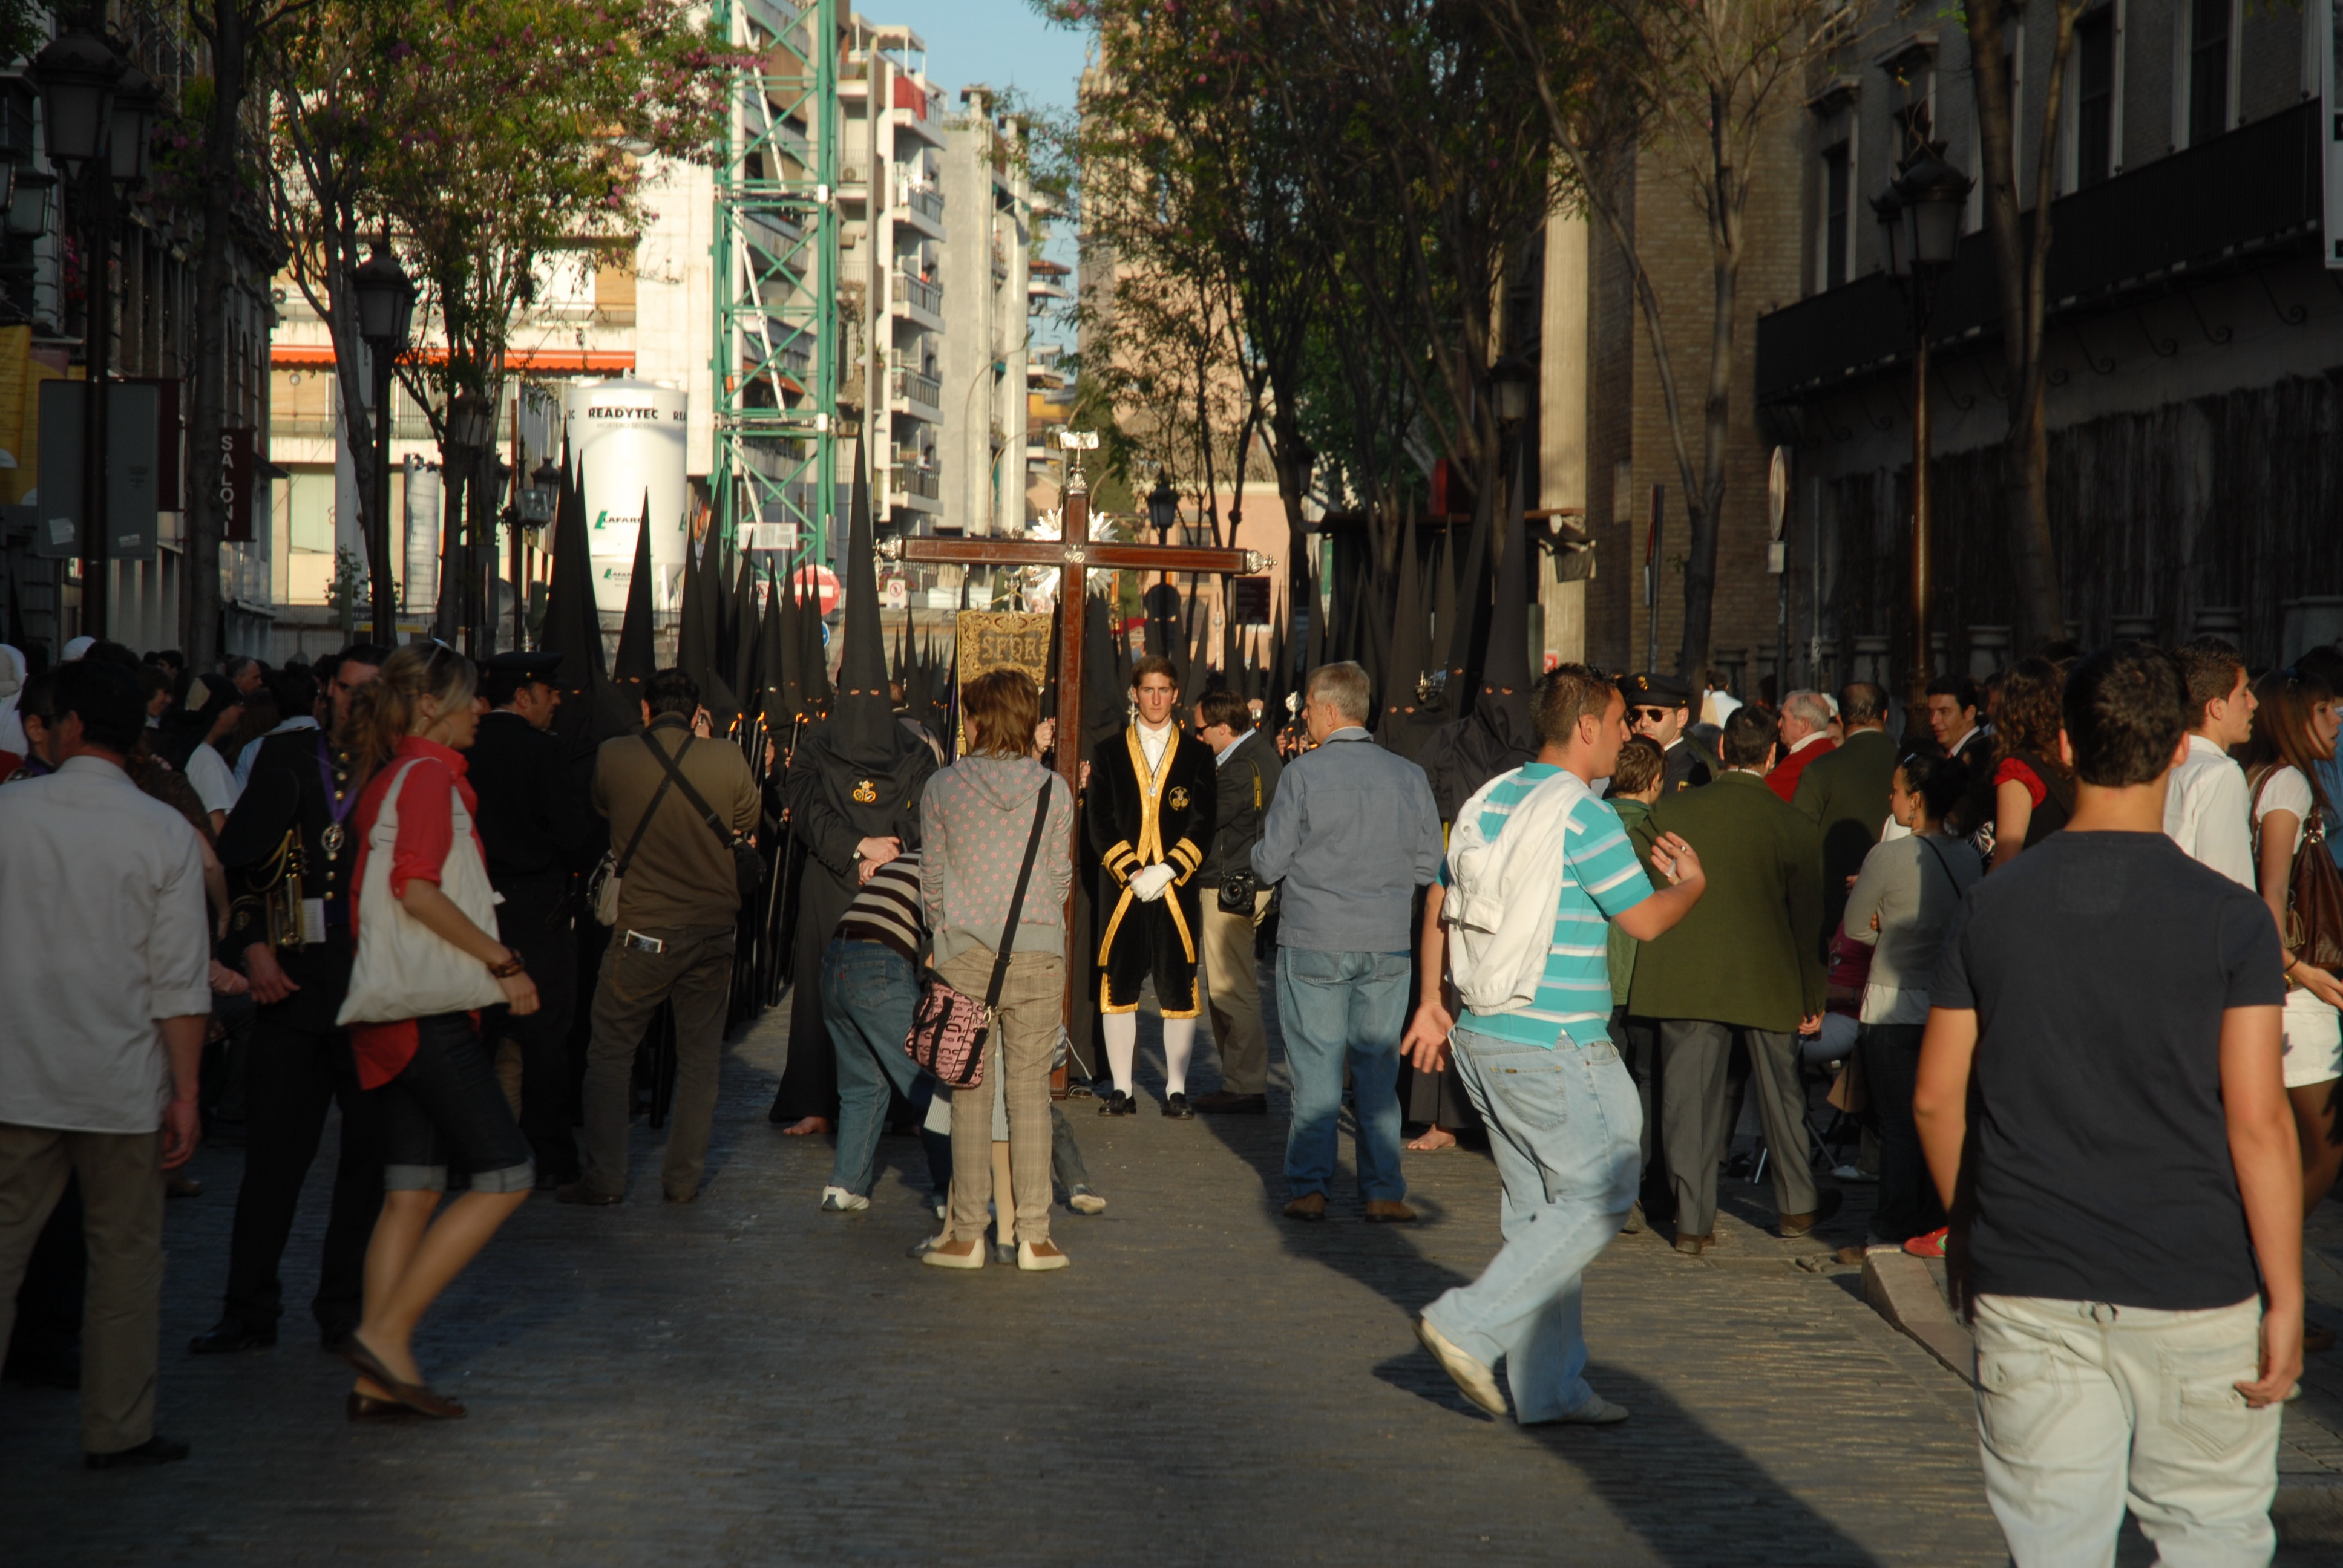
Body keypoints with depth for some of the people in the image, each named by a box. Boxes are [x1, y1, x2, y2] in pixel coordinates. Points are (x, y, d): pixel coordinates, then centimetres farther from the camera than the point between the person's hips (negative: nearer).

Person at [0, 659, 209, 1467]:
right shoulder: (164, 833, -3)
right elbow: (180, 981, -6)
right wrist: (185, 1093, 0)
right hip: (122, 1082, 0)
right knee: (126, 1251, 10)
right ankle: (117, 1429, 14)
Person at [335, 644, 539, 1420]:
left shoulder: (389, 777, 19)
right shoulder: (430, 774, -10)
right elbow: (418, 890, -23)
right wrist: (504, 962, -16)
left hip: (390, 1015, 10)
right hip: (426, 1013, -10)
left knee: (413, 1191, 8)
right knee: (504, 1176, -6)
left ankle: (378, 1378, 5)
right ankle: (388, 1333, -9)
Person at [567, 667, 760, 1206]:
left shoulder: (613, 756, -8)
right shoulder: (728, 762, -6)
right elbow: (746, 821, 11)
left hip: (642, 932, -2)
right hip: (712, 929, 2)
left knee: (610, 1052, 9)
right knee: (699, 1058, 12)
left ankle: (604, 1176, 5)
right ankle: (683, 1176, 14)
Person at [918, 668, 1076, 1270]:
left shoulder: (943, 788, -2)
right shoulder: (1053, 790, 1)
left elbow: (931, 878, 6)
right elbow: (1061, 876, 10)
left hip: (966, 955, -1)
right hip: (1039, 954, 1)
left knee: (971, 1094, 4)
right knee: (1030, 1092, 5)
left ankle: (967, 1236, 5)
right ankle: (1034, 1236, 6)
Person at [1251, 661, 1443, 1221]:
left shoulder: (1303, 773, -9)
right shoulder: (1409, 776, 1)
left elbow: (1269, 864, -7)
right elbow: (1428, 865, 4)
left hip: (1313, 943, -3)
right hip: (1387, 944, 3)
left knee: (1314, 1070, 4)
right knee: (1379, 1069, 8)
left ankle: (1309, 1187, 6)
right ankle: (1383, 1191, 8)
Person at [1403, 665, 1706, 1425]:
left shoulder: (1491, 800, 11)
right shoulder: (1582, 813, -15)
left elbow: (1440, 905, 16)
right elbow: (1645, 920, -9)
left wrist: (1432, 1001, 24)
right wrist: (1690, 883, 11)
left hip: (1483, 1036, 9)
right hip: (1554, 1045, -9)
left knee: (1538, 1208, 13)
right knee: (1599, 1195, 0)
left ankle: (1550, 1385, 17)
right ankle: (1469, 1326, -6)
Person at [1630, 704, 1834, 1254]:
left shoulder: (1672, 811, -6)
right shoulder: (1794, 827, -7)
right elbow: (1807, 920, -1)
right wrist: (1813, 998, 8)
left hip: (1686, 977, 0)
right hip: (1767, 980, 0)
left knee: (1688, 1095, 5)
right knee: (1780, 1090, 17)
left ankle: (1693, 1220, 5)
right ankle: (1798, 1204, 30)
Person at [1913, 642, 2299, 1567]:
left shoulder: (1991, 908, 1)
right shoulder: (2227, 918, -7)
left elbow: (1935, 1099, 6)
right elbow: (2258, 1119, -10)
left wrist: (1972, 1233, 21)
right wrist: (2285, 1298, -4)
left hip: (2027, 1291, 2)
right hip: (2194, 1292, -2)